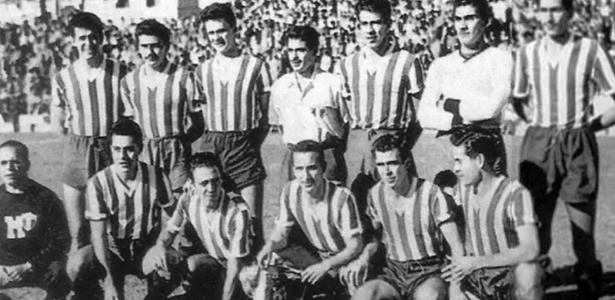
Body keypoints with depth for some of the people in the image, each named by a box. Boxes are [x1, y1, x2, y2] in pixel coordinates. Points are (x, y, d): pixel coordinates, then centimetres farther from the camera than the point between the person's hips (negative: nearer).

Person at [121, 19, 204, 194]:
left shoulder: (183, 78, -3)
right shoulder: (129, 81, 7)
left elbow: (197, 124, 2)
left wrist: (177, 144, -5)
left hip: (177, 155, -2)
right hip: (143, 156, 3)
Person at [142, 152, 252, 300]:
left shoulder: (237, 212, -30)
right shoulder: (189, 199, -15)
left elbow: (235, 261, -23)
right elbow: (171, 229, 0)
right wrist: (161, 246, -24)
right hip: (210, 258, 5)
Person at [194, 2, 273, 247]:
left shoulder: (256, 66, 0)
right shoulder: (202, 71, 10)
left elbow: (266, 116, 4)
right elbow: (201, 113, 15)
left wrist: (252, 145, -2)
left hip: (245, 150, -2)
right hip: (210, 149, 3)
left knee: (252, 218, -3)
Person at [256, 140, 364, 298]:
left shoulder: (341, 197, -28)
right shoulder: (290, 191, -13)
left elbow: (355, 246, -21)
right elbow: (281, 232, -2)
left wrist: (326, 265, -33)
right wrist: (270, 246, -25)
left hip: (346, 260, -5)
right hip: (317, 259, 5)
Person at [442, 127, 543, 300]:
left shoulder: (516, 194, -14)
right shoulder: (462, 190, 2)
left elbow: (530, 250, -21)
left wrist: (477, 262, -23)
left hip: (511, 279, -2)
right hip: (476, 279, 3)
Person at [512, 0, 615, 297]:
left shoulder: (590, 51, -4)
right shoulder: (527, 53, 6)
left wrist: (591, 125, -2)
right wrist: (541, 127, 9)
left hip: (578, 147, -2)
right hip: (538, 146, 2)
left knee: (584, 235, 1)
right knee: (536, 225, 3)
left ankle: (589, 288, 14)